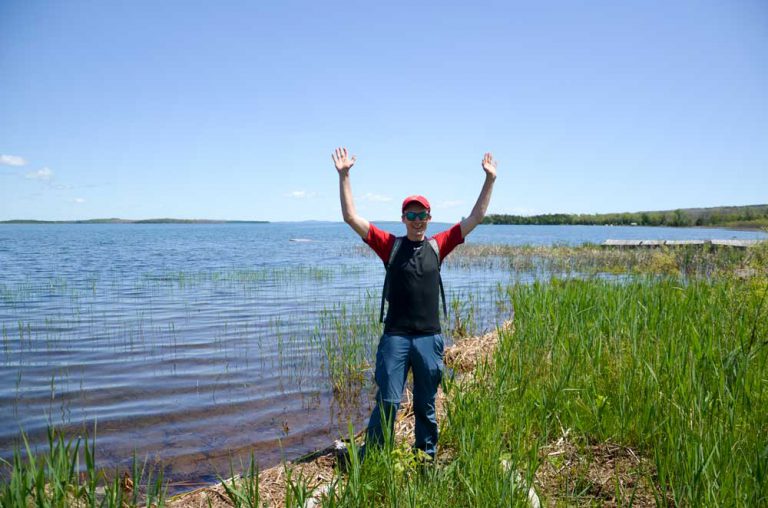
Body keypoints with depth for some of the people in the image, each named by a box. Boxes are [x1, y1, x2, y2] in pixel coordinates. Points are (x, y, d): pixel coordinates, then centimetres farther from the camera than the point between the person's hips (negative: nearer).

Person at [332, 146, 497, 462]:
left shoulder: (438, 246, 6)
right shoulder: (390, 245, 1)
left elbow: (475, 217, 7)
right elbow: (351, 217, -4)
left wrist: (490, 180, 3)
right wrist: (343, 176, -10)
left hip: (430, 337, 2)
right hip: (395, 337, -2)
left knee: (426, 405, 14)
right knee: (387, 402, -1)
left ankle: (427, 456, 30)